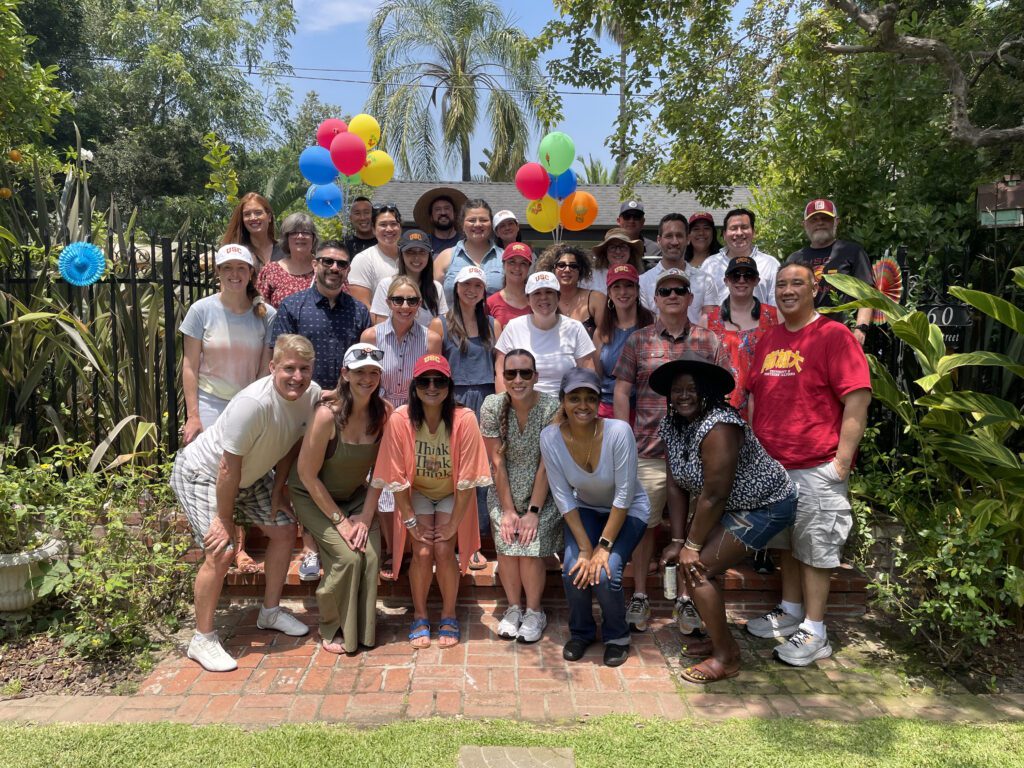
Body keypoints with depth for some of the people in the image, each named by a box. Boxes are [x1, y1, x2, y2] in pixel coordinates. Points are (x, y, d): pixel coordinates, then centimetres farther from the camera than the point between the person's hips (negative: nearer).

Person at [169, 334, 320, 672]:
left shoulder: (312, 395, -16)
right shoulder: (254, 403, -38)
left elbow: (291, 444, 1)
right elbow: (229, 468, -30)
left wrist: (278, 492, 1)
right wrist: (223, 518, -21)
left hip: (251, 475, 8)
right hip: (201, 473, -8)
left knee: (284, 529, 8)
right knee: (221, 551, -18)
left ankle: (271, 612, 28)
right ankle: (202, 640, 1)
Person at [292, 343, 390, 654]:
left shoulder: (384, 412, -14)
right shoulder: (328, 414, -27)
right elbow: (307, 475, -20)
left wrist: (366, 516, -12)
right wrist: (339, 520, -16)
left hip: (354, 494, 4)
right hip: (313, 496, -4)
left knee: (371, 553, -14)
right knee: (347, 556, -19)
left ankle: (363, 630, 9)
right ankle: (333, 630, 7)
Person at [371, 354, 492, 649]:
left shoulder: (464, 419, -26)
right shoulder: (399, 420, -24)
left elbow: (467, 480, -19)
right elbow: (396, 478, -16)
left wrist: (453, 523, -16)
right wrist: (411, 520, -13)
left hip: (452, 495, 0)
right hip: (416, 494, 1)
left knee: (444, 552, -15)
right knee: (422, 553, -14)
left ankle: (449, 616, 10)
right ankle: (419, 617, 12)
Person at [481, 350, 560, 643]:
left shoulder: (551, 407, -17)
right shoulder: (492, 406, -11)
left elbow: (546, 465, -15)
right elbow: (497, 461, -9)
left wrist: (534, 511, -16)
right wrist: (508, 510, -11)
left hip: (543, 492, -2)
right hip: (505, 491, 2)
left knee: (530, 547, -18)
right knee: (506, 544, -17)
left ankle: (534, 612, 7)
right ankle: (513, 607, 8)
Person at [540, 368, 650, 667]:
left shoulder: (618, 432, -30)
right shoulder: (550, 437, -22)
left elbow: (624, 494, -24)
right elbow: (563, 497, -16)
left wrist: (604, 546, -24)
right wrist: (585, 548, -21)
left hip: (627, 511, -2)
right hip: (585, 509, 2)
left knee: (605, 572, -22)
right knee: (573, 569, -20)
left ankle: (617, 636, 9)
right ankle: (581, 632, 12)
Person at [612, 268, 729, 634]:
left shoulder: (709, 342, 7)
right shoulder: (638, 341, 4)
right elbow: (621, 391, 3)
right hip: (649, 449, -1)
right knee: (644, 523, 5)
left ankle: (686, 598, 23)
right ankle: (639, 595, 20)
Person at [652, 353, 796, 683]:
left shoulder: (718, 426, -29)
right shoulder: (672, 426, -3)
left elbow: (714, 496, -27)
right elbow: (676, 486, -1)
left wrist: (692, 547, -18)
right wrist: (678, 541, -7)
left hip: (765, 506, -8)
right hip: (732, 506, 9)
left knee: (696, 568, -14)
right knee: (688, 563, 4)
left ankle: (726, 658, 1)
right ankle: (719, 637, 24)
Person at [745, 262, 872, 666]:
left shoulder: (834, 335, -9)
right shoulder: (768, 339, 11)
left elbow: (858, 400, -13)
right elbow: (755, 396, 17)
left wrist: (842, 459, -16)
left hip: (817, 467, -6)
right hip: (771, 464, 7)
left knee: (815, 547, 3)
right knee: (787, 541, 18)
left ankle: (814, 631, 15)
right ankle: (790, 611, 34)